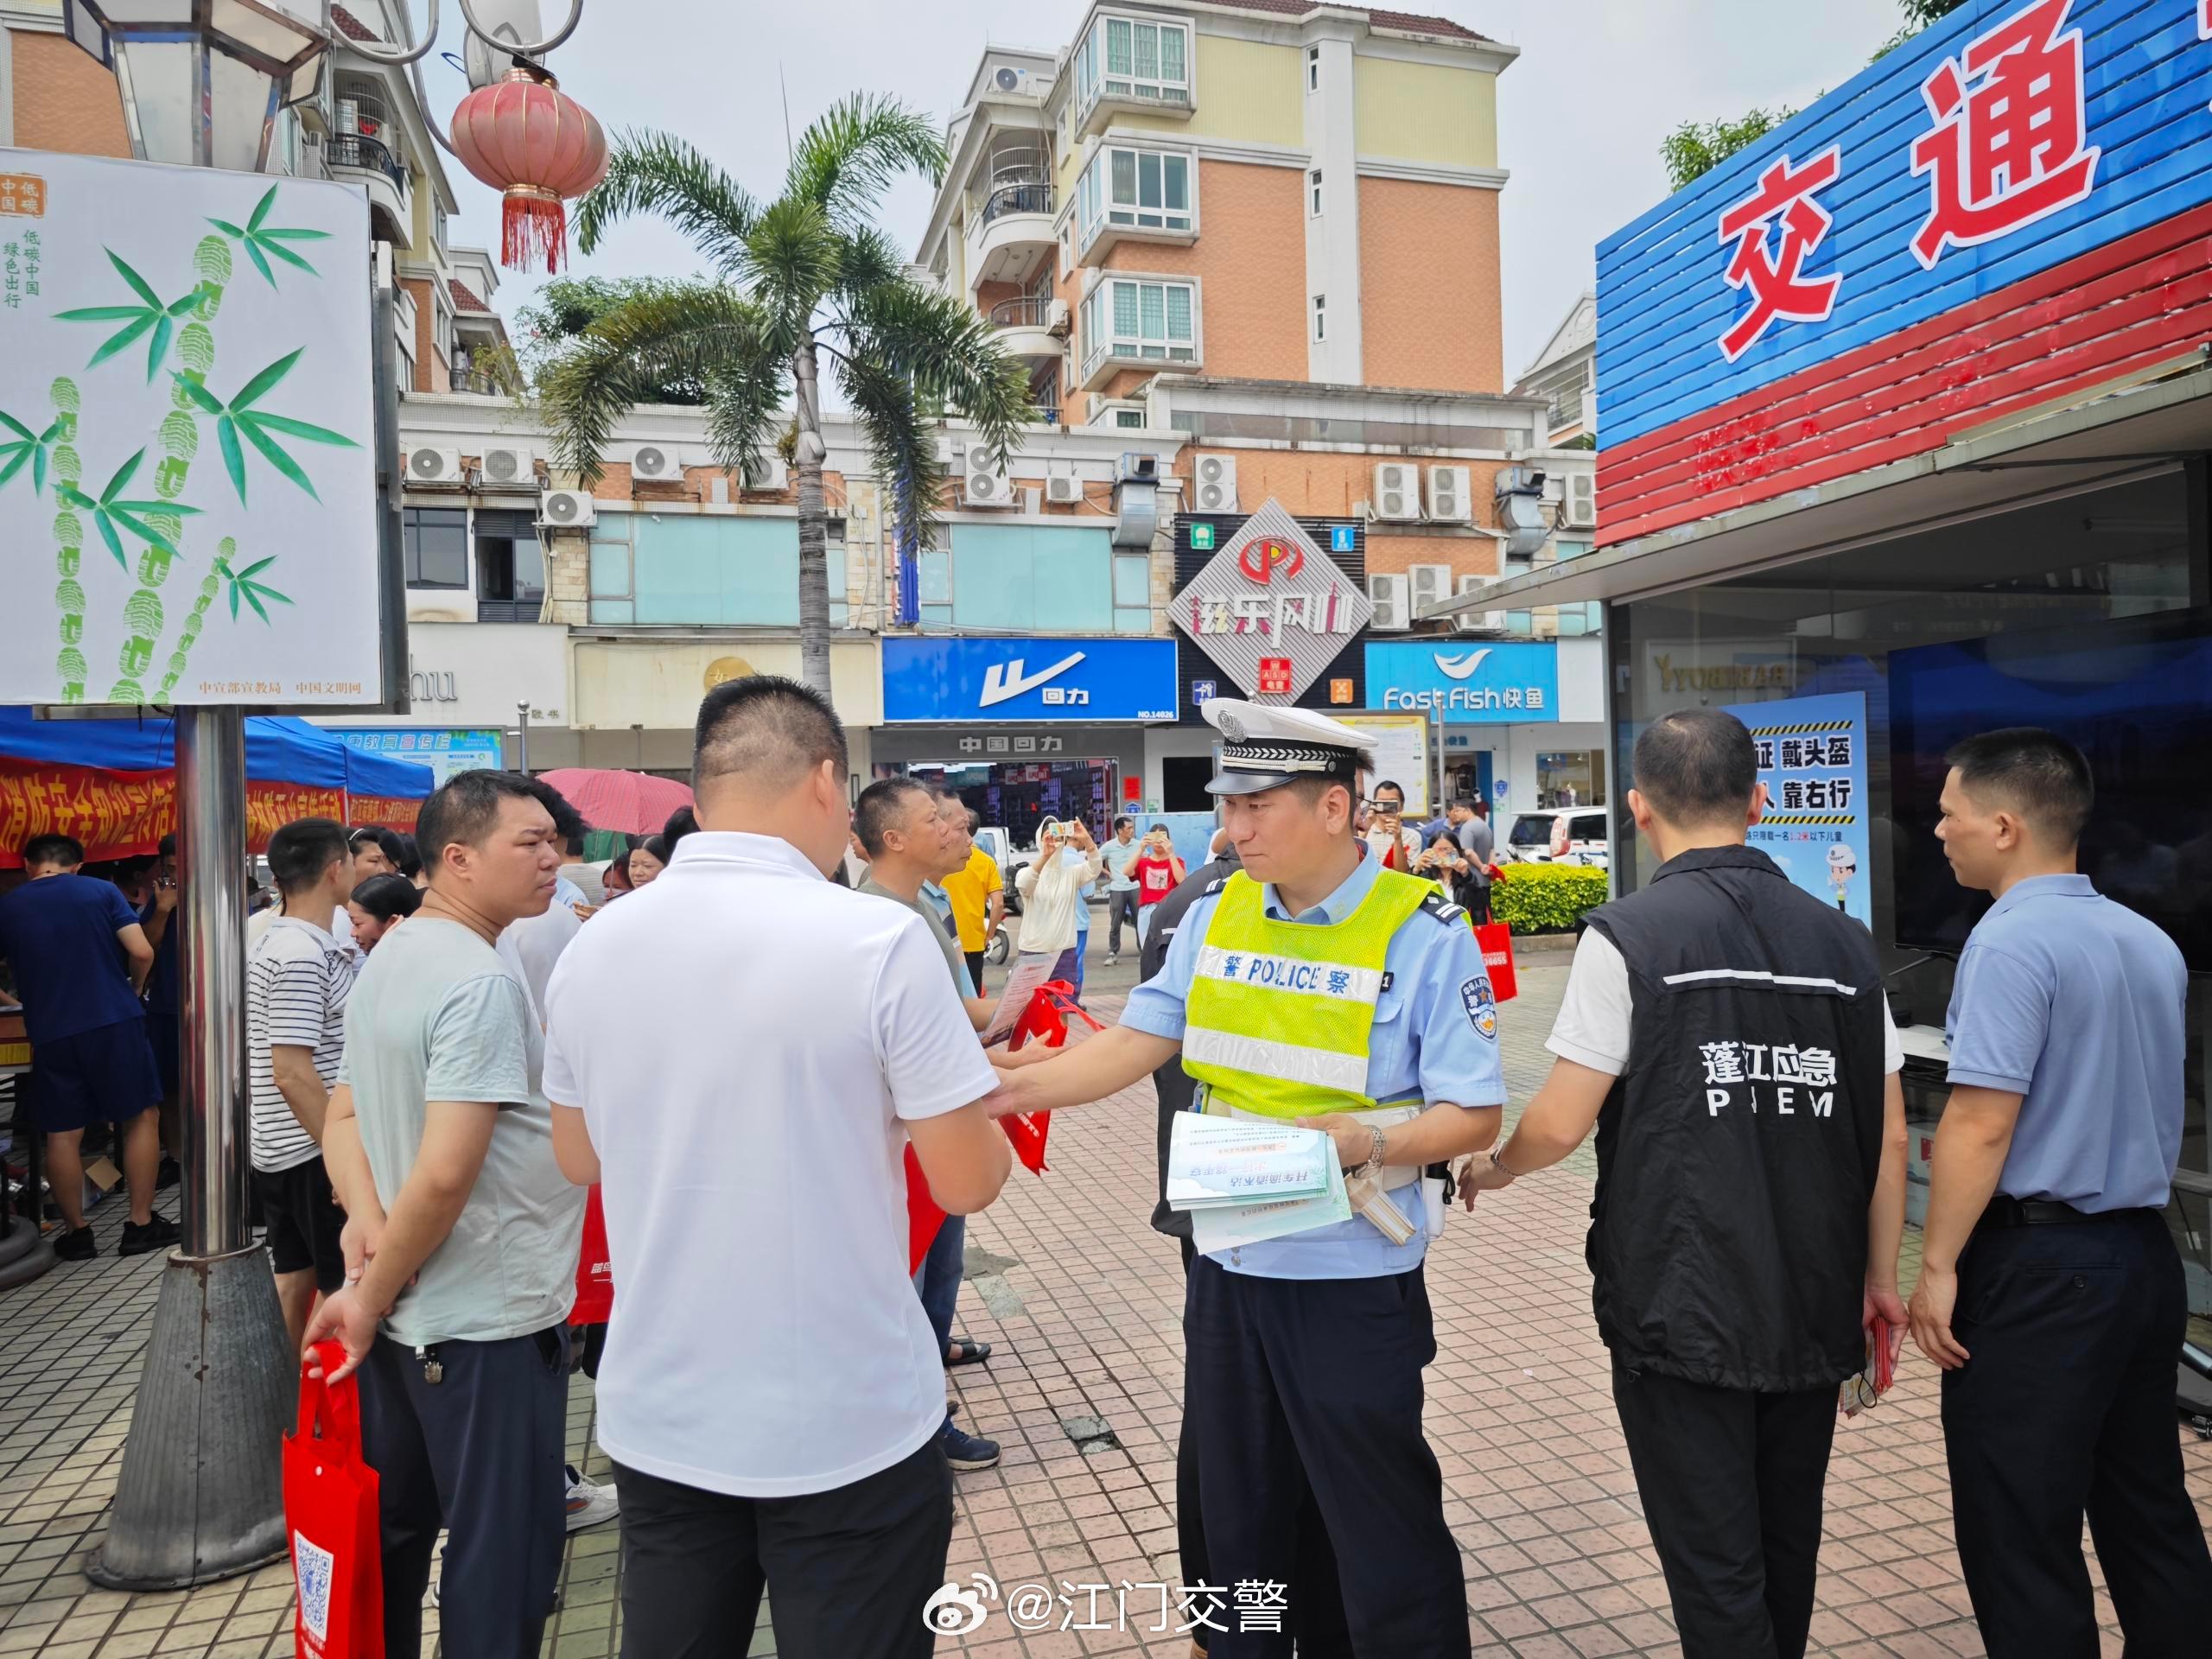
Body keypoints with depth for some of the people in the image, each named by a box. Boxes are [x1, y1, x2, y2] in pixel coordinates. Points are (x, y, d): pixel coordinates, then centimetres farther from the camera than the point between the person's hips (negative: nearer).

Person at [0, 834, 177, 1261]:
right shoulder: (102, 891, -1)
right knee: (141, 1118, 8)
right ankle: (141, 1225, 8)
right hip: (115, 1021, -2)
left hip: (50, 1032, 2)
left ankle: (76, 1233, 16)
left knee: (62, 1134, 10)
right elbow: (142, 953, -8)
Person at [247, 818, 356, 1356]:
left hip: (279, 1148, 9)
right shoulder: (304, 956, -20)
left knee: (294, 1280, 15)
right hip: (313, 1151, -9)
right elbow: (294, 1073, -25)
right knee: (346, 1287, -1)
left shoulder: (274, 942, 11)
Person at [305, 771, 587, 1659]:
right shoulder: (482, 983, -22)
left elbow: (343, 1117, 14)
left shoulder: (386, 960, 8)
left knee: (396, 1526, 23)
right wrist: (369, 1301, -14)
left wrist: (364, 1212, -3)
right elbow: (445, 1174, -27)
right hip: (488, 1322, -9)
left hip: (401, 1317, 9)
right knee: (501, 1555, 5)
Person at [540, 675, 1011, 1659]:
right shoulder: (881, 941, -19)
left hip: (657, 1420, 5)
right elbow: (967, 1183, -13)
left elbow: (580, 1159, 11)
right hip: (849, 1427, -4)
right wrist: (975, 1115, 7)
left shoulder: (589, 949, -3)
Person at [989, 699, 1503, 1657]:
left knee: (1384, 1542, 9)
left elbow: (1473, 1115, -12)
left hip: (1354, 1284, -5)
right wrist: (1007, 1089, -11)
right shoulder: (1216, 917, 1)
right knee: (1242, 1527, 22)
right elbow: (1135, 1043, 0)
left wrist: (1363, 1143, -28)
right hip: (1229, 1270, 5)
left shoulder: (1424, 934, -14)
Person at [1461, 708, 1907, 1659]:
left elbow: (1560, 1125, -12)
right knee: (1787, 1551, 22)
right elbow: (1889, 1134, 5)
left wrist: (1493, 1168, 8)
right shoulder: (1843, 943, 2)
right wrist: (1881, 1280, 16)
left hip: (1679, 1312, -5)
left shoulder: (1629, 936, -13)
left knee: (1715, 1568, 6)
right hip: (1814, 1311, 5)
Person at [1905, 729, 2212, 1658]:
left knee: (2021, 1538, 3)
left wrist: (1937, 1265, -16)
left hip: (2037, 1267, -9)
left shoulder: (2012, 939, -18)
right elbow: (2133, 1102, 17)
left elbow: (1982, 1123, -22)